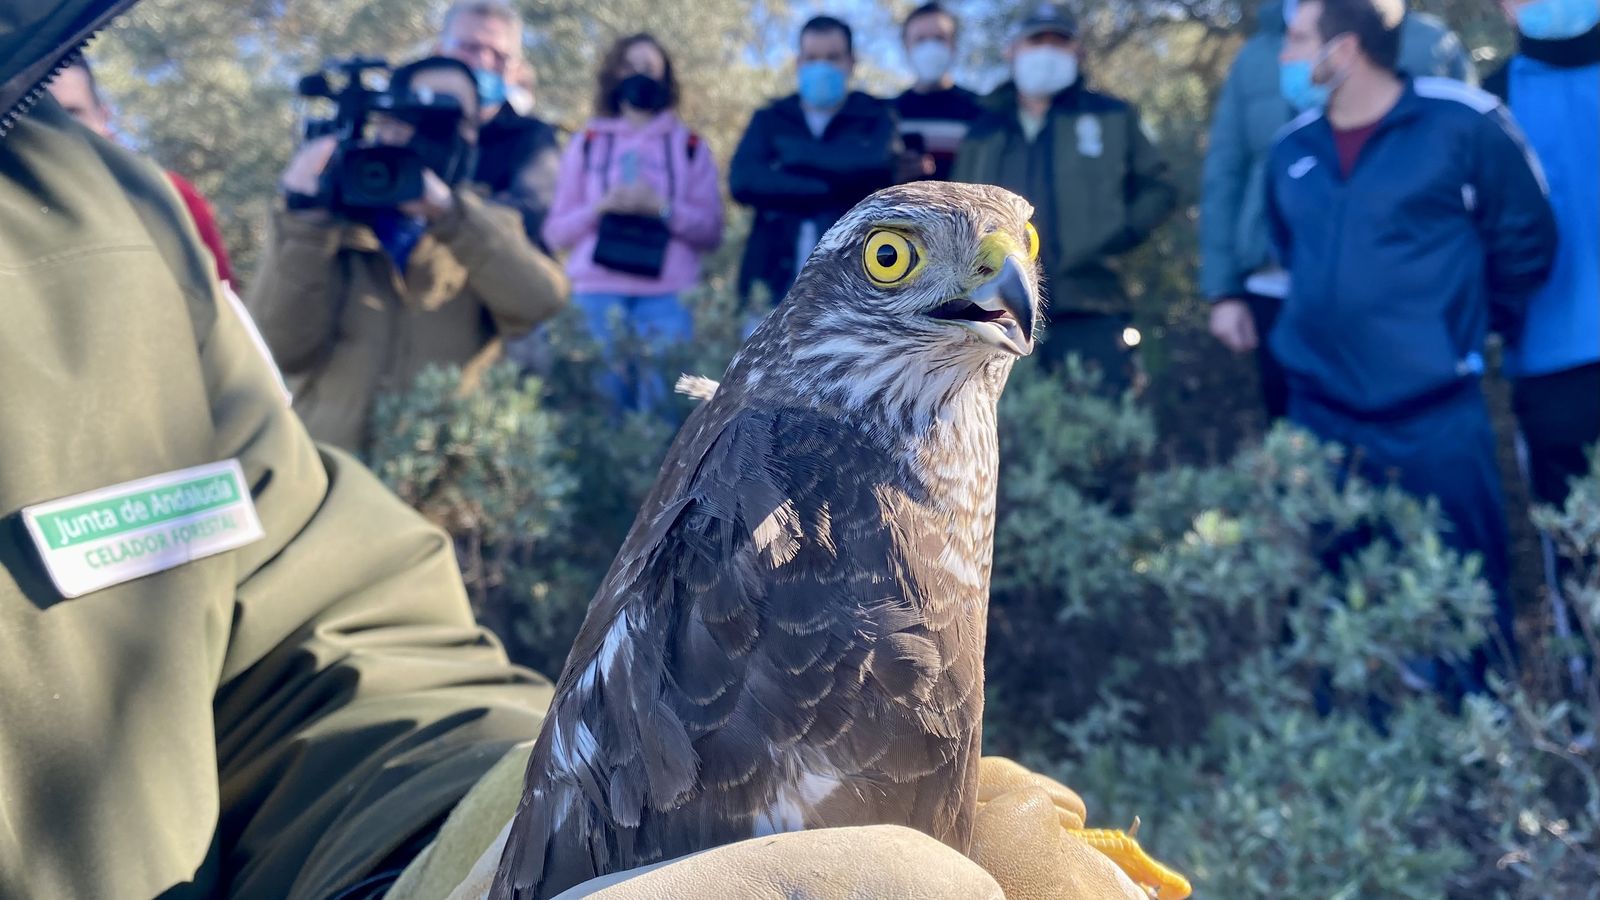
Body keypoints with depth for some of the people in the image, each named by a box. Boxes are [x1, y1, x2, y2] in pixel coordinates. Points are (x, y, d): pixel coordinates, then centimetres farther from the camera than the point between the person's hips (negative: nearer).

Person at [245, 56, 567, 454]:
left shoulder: (489, 227, 9)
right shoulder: (323, 222, 5)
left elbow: (541, 303, -12)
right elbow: (283, 348, -8)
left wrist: (449, 212, -20)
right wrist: (305, 222, -16)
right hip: (331, 462, 0)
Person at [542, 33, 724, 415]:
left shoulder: (690, 147, 13)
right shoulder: (587, 143, 13)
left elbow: (711, 231, 7)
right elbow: (556, 233, 10)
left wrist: (663, 208, -9)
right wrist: (602, 206, -7)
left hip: (667, 296, 0)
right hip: (597, 294, 1)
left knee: (665, 401, -8)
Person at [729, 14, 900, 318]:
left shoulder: (875, 117, 10)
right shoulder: (769, 119, 15)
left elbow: (878, 167, -13)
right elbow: (742, 181, -4)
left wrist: (797, 153, -4)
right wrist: (830, 189, -7)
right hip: (774, 287, 2)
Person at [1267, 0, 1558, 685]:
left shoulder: (1461, 124, -6)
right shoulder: (1292, 149, 7)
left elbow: (1524, 240, 4)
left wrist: (1469, 326, 11)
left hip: (1436, 415, -4)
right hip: (1320, 412, 4)